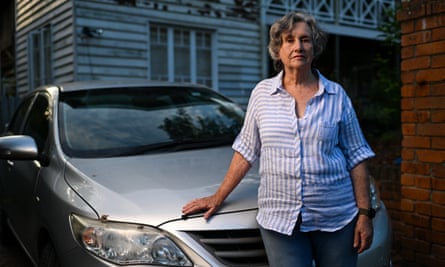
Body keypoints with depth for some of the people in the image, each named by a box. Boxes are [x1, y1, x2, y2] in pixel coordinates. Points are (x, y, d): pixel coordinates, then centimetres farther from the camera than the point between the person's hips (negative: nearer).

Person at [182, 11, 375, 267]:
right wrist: (218, 197, 7)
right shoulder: (263, 92, 3)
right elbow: (246, 151, 8)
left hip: (336, 218, 1)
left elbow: (356, 157, 3)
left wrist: (364, 213, -2)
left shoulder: (337, 95, 2)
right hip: (279, 220, 0)